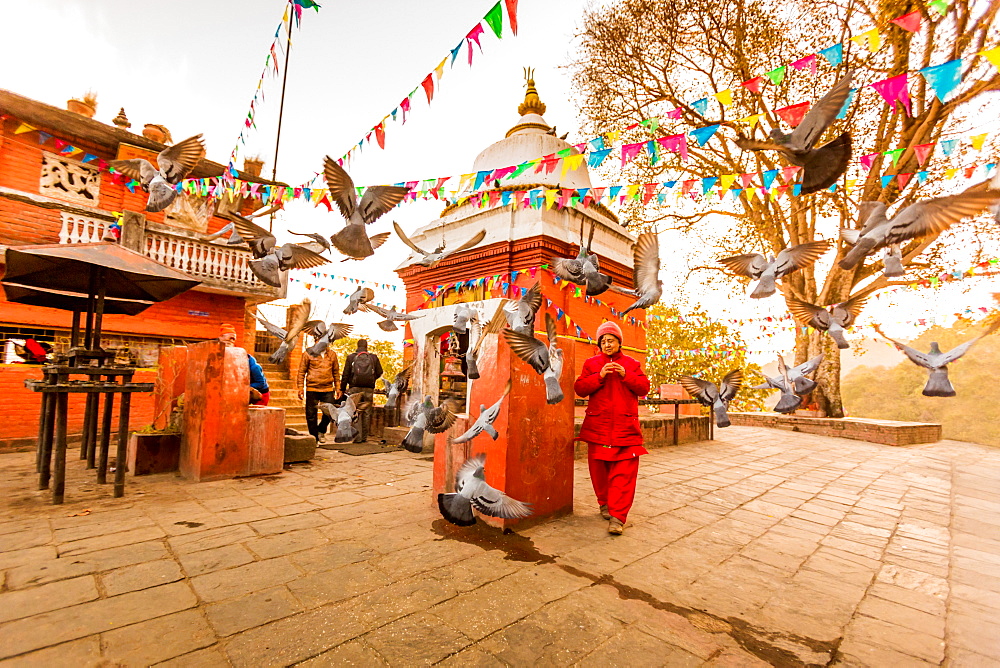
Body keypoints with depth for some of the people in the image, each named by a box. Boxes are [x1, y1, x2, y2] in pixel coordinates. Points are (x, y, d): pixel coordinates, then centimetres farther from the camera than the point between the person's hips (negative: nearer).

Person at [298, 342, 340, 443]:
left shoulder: (332, 354, 7)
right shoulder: (308, 353, -1)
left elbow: (336, 372, 14)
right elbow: (302, 371, 2)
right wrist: (300, 387, -3)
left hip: (328, 389, 2)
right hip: (312, 389, -2)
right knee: (311, 415, 4)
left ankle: (321, 431, 28)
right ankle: (314, 437, 19)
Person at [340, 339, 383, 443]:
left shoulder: (350, 357, 4)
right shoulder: (373, 357, 7)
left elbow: (345, 375, 2)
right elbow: (379, 373, 9)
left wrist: (342, 389, 8)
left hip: (355, 388, -1)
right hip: (369, 389, 1)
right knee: (367, 412, 7)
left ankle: (357, 437, -3)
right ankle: (364, 437, 11)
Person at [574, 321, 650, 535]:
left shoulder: (631, 364, 11)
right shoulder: (591, 363, 10)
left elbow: (644, 388, 4)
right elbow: (579, 388, 1)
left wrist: (625, 375, -10)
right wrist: (600, 376, -13)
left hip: (625, 427, 0)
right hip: (598, 427, 1)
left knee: (623, 473, -6)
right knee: (600, 469, 8)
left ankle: (617, 516, -4)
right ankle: (605, 503, 28)